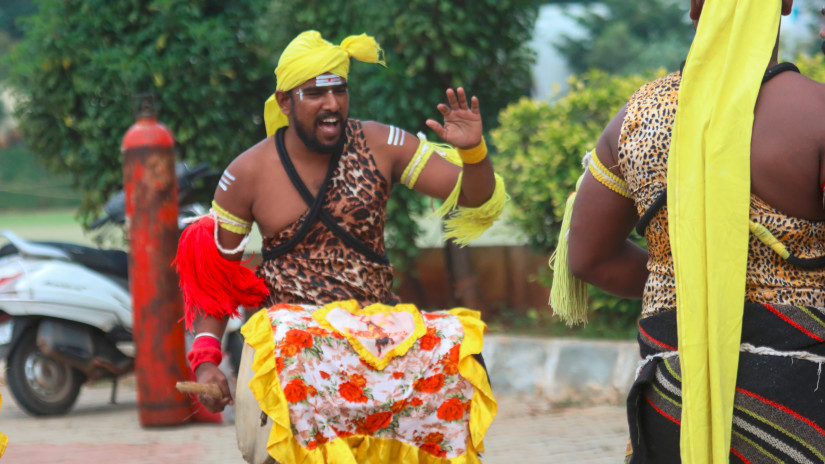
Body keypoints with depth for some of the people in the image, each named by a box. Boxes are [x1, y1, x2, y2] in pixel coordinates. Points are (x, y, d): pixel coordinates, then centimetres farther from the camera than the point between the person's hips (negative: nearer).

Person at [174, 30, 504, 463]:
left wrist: (472, 151, -21)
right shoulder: (248, 175, -1)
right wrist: (205, 359, -7)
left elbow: (478, 203, 1)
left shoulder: (379, 146, 1)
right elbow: (211, 276, 6)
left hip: (377, 327, 3)